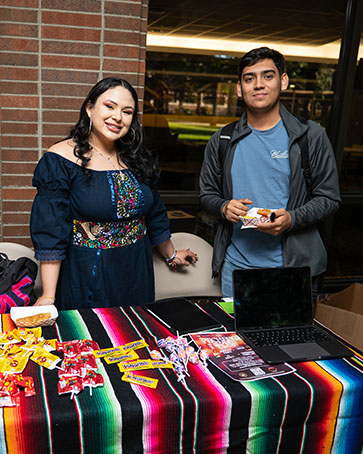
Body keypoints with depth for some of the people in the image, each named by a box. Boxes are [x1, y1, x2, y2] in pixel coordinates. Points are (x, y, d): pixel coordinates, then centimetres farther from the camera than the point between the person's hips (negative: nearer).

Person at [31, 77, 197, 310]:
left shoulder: (137, 159, 6)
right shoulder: (61, 160, -10)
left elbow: (155, 213, 18)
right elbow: (50, 231, -13)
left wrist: (172, 255, 27)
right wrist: (48, 297, -17)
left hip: (137, 275, 5)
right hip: (86, 279, -5)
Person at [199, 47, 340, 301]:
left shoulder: (311, 136, -1)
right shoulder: (221, 141, 6)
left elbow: (330, 198, 0)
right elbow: (208, 194, 13)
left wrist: (292, 219, -18)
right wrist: (224, 207, -10)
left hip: (292, 265, -2)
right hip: (235, 265, 2)